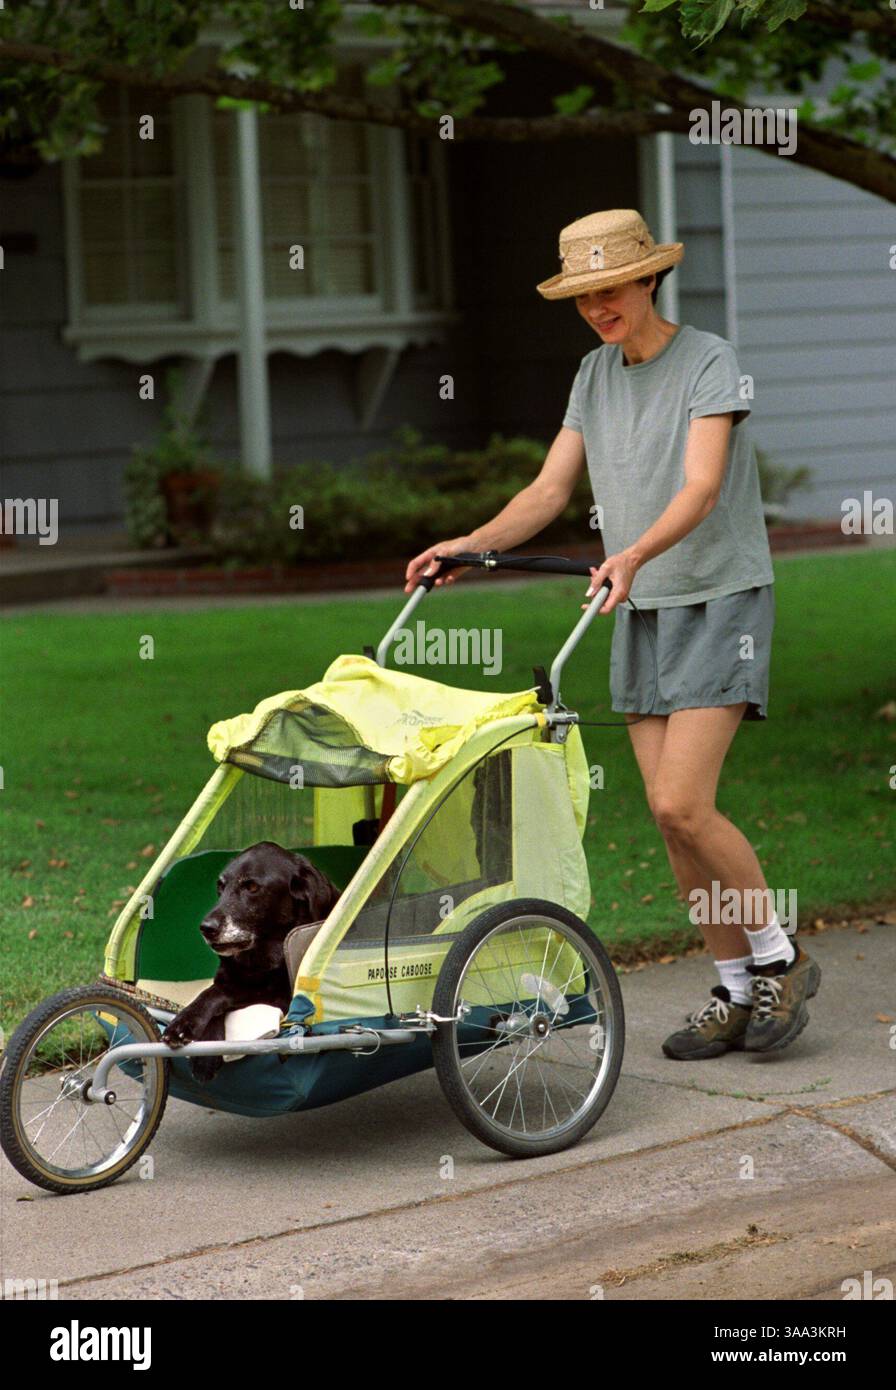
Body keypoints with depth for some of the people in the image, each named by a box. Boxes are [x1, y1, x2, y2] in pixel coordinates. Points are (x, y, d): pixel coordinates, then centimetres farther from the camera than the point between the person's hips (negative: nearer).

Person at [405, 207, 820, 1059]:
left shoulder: (708, 361, -11)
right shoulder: (595, 375, 10)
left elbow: (702, 487, -24)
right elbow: (550, 489, 8)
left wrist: (633, 554, -41)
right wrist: (470, 546, -8)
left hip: (720, 600, -7)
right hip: (640, 612, 7)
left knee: (682, 803, -16)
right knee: (670, 813, 3)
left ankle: (780, 958, 4)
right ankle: (735, 992, 14)